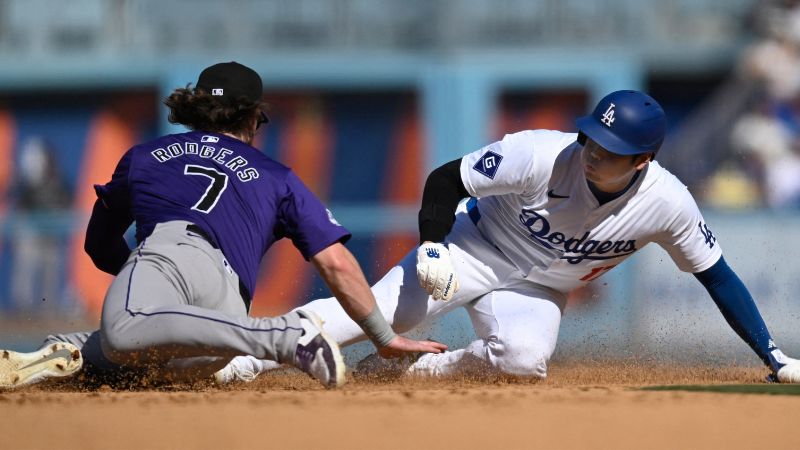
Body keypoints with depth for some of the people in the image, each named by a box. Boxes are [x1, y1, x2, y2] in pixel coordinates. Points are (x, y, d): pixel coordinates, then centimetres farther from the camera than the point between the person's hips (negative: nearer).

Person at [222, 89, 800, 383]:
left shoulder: (667, 204, -21)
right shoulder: (543, 156, -28)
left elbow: (718, 277, -8)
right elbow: (444, 180, -17)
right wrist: (432, 248, -31)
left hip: (538, 290, 2)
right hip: (476, 251, -2)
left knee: (525, 358, -32)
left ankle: (412, 369, -13)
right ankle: (240, 360, -25)